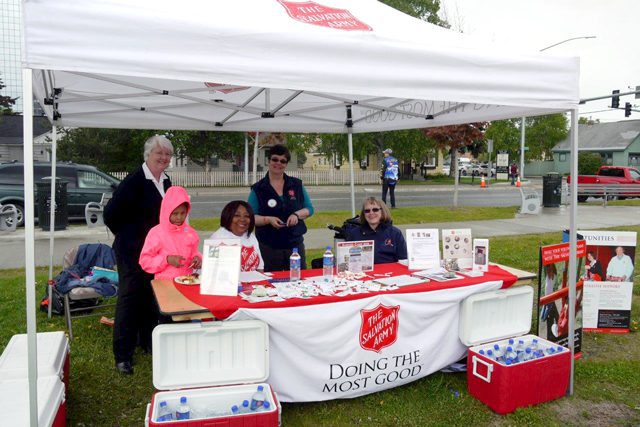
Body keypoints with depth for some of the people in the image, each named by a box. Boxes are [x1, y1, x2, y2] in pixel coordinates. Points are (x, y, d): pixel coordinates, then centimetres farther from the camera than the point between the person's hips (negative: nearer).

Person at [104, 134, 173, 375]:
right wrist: (127, 235, -5)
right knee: (129, 298, 0)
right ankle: (122, 355, 11)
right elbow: (111, 214, -17)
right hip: (133, 252, -7)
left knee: (151, 297, 17)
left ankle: (148, 342, 34)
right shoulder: (134, 181, -16)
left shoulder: (166, 183, 7)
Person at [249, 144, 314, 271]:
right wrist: (268, 219, -19)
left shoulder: (297, 185, 8)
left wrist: (297, 214, -10)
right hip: (269, 247, -2)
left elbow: (309, 209, 11)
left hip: (295, 244, 3)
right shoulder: (258, 189, 0)